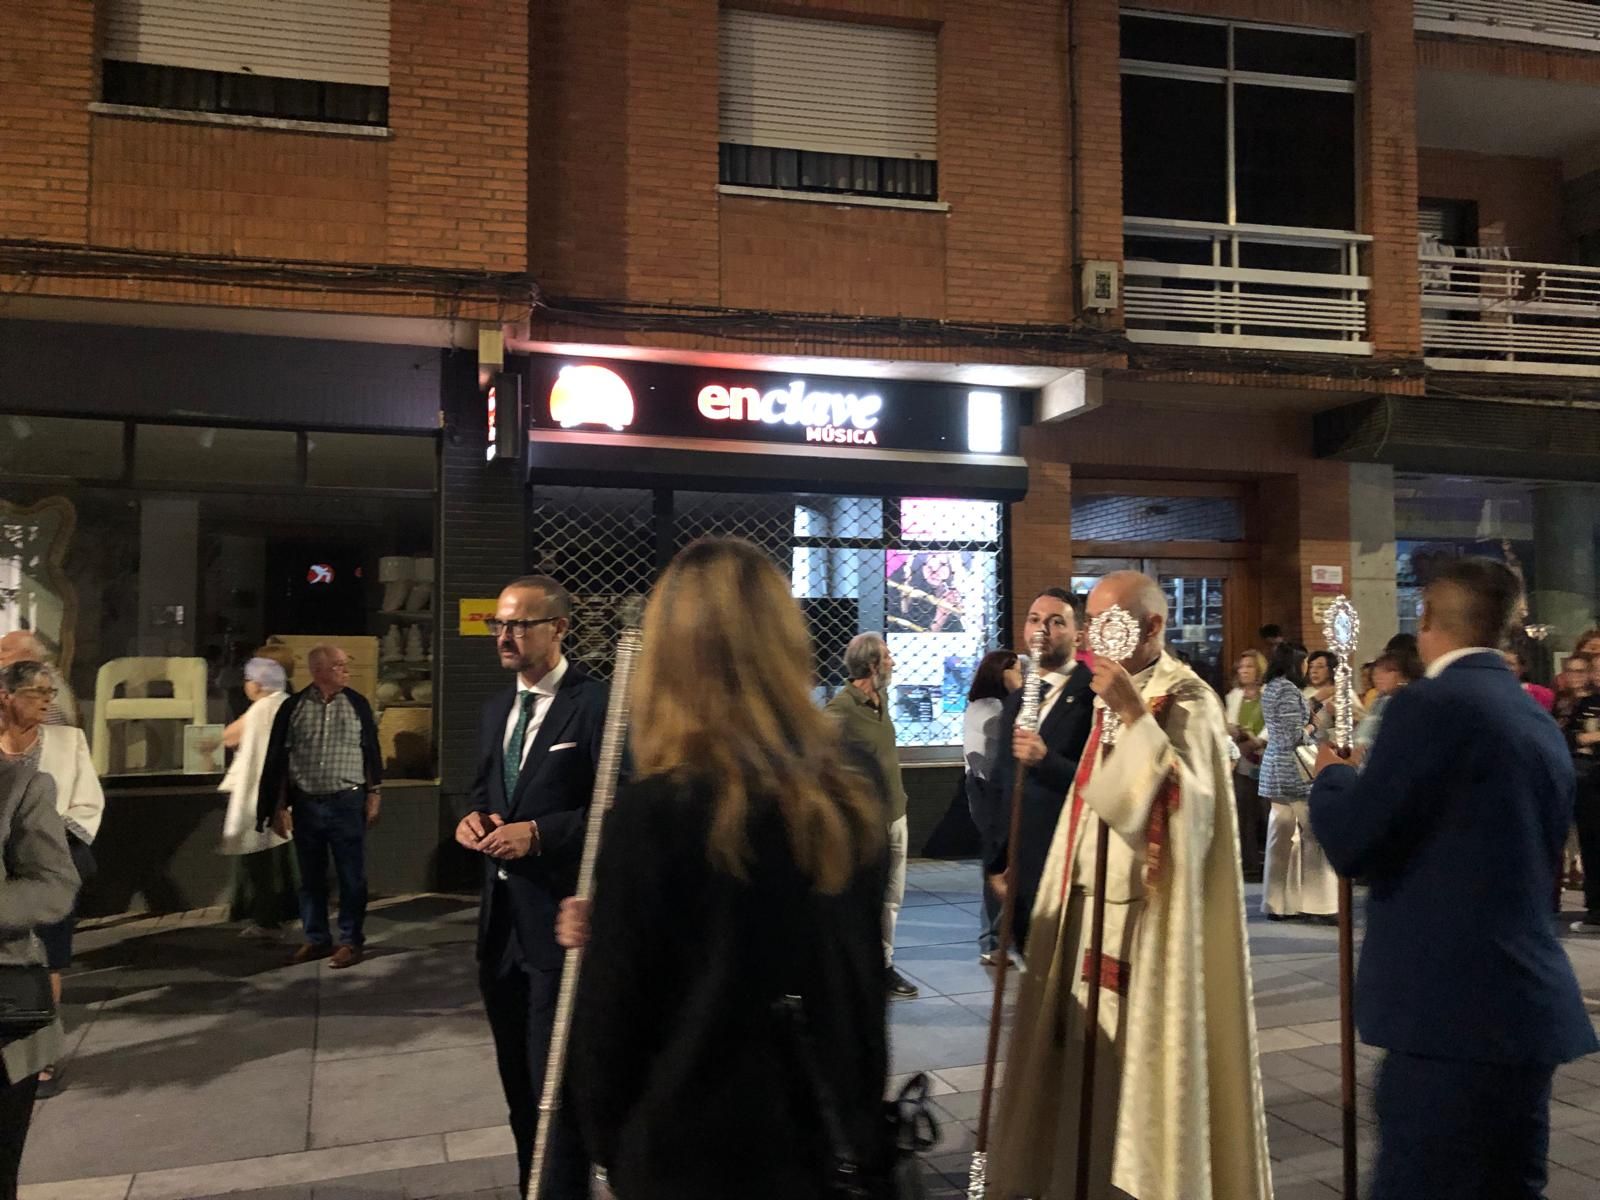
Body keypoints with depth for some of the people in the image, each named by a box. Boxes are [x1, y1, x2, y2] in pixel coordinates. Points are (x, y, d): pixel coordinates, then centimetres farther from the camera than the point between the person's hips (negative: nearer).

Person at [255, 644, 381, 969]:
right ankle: (317, 939, 25)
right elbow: (277, 760, 4)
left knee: (351, 876, 3)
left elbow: (371, 750, 6)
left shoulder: (357, 704, 1)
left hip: (347, 803, -1)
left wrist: (374, 794, 3)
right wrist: (278, 807, 2)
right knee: (311, 877, 12)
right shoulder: (292, 707, -1)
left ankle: (352, 941, 14)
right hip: (306, 805, 1)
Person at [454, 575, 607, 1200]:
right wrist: (475, 817, 0)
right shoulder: (498, 707, 12)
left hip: (559, 920, -8)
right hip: (502, 918, 8)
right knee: (518, 1078, 21)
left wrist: (538, 833, -22)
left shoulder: (596, 704, -14)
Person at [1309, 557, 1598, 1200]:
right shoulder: (1541, 722, 14)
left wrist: (1332, 775, 6)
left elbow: (1350, 843, -14)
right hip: (1529, 1008, 9)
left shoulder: (1430, 704, -13)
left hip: (1453, 1009, -9)